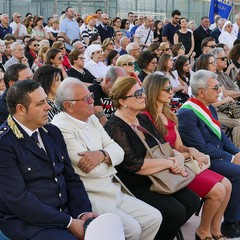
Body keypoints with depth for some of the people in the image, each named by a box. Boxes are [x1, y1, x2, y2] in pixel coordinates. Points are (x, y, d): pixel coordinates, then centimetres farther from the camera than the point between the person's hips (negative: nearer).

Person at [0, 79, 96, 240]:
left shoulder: (53, 132, 10)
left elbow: (71, 178, 12)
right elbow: (18, 200, -17)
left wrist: (84, 212, -6)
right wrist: (69, 223, -16)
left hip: (66, 213, 6)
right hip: (27, 223, -6)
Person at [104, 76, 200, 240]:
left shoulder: (143, 119, 10)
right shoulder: (115, 128, -17)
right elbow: (134, 165, -23)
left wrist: (177, 162, -11)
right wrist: (169, 163, -16)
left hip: (156, 179, 8)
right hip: (134, 187, -8)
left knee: (192, 200, -3)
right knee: (176, 212, -20)